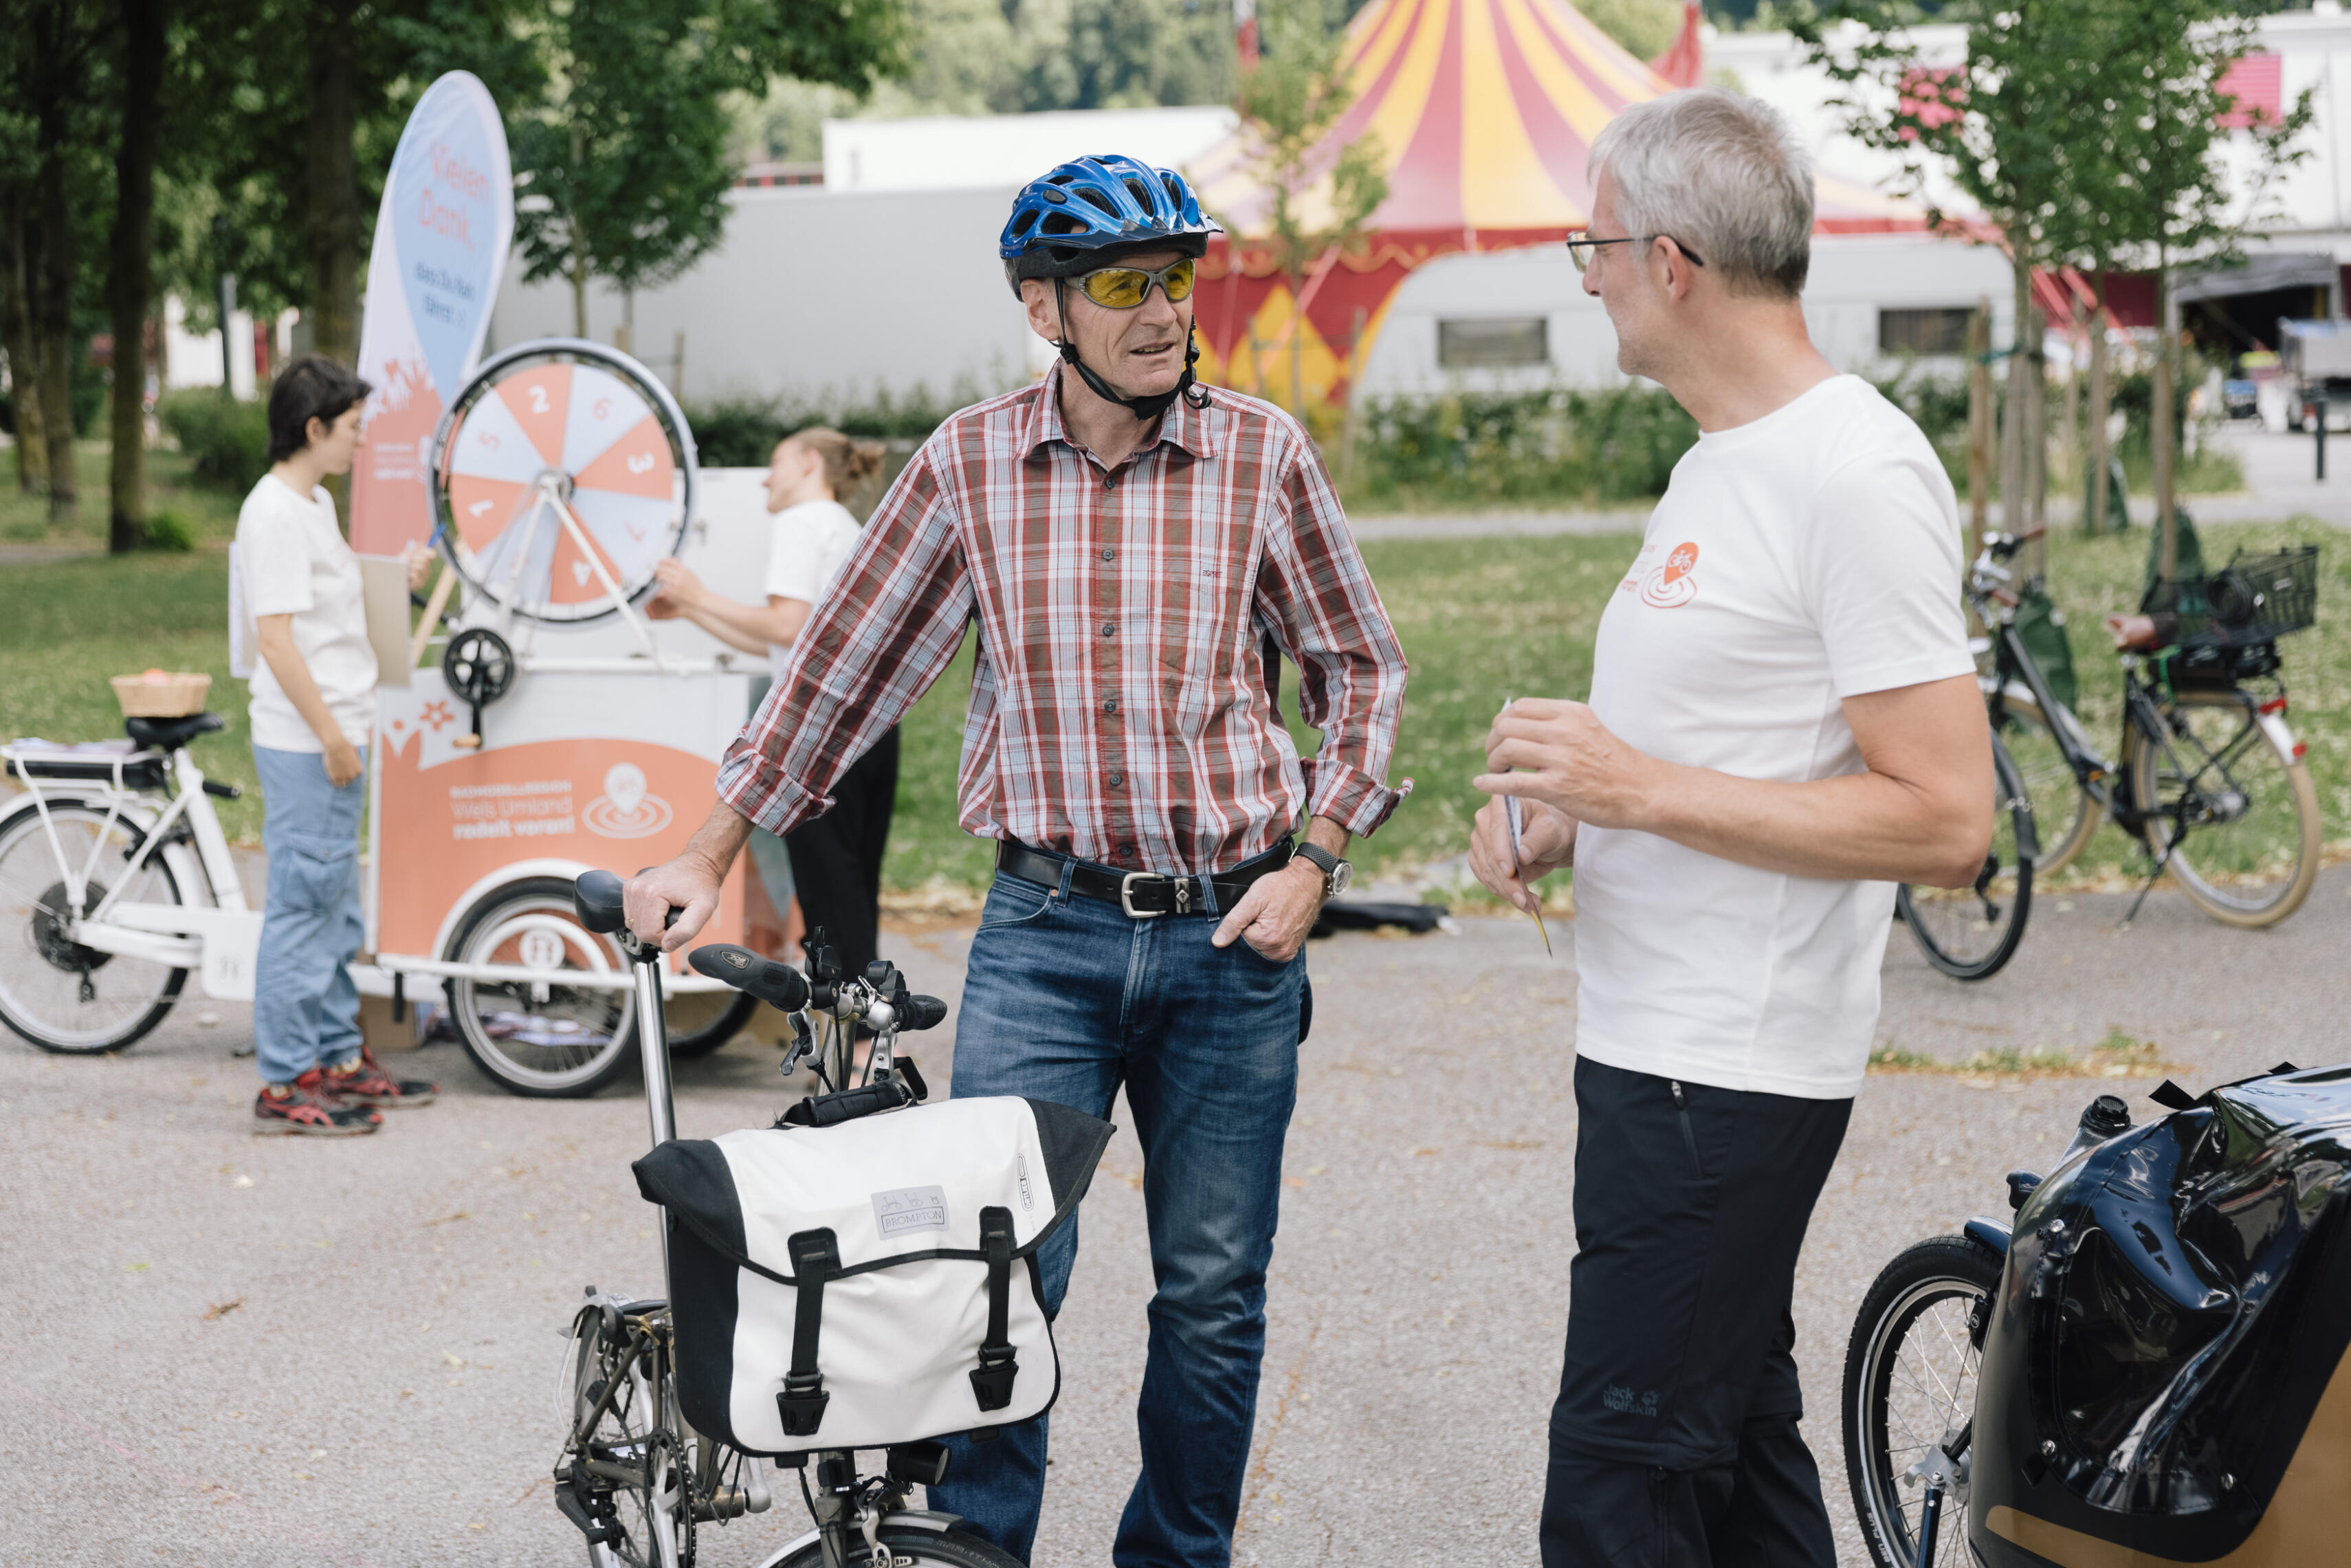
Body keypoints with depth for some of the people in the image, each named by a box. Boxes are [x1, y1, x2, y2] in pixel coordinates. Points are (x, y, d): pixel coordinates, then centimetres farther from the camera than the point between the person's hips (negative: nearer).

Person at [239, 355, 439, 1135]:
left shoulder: (316, 503, 15)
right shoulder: (274, 512, -16)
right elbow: (277, 636, -20)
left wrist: (398, 581, 17)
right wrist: (330, 735, -19)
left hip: (335, 739, 10)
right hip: (305, 747, -10)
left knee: (335, 908, 16)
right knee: (302, 907, -5)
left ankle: (337, 1059, 25)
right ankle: (284, 1082, 0)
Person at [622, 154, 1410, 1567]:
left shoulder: (1264, 454, -2)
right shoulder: (969, 466, 0)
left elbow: (1363, 666, 6)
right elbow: (845, 667, 7)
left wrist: (1312, 862, -5)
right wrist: (711, 856, 9)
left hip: (1231, 935, 0)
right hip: (1044, 933, 0)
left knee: (1214, 1294, 8)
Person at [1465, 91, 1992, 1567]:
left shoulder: (1857, 475, -17)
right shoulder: (1723, 461, 15)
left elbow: (1945, 821, -22)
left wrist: (1642, 789, -22)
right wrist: (1563, 814, 6)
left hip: (1730, 1074, -10)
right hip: (1663, 1043, 10)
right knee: (1736, 1436, 18)